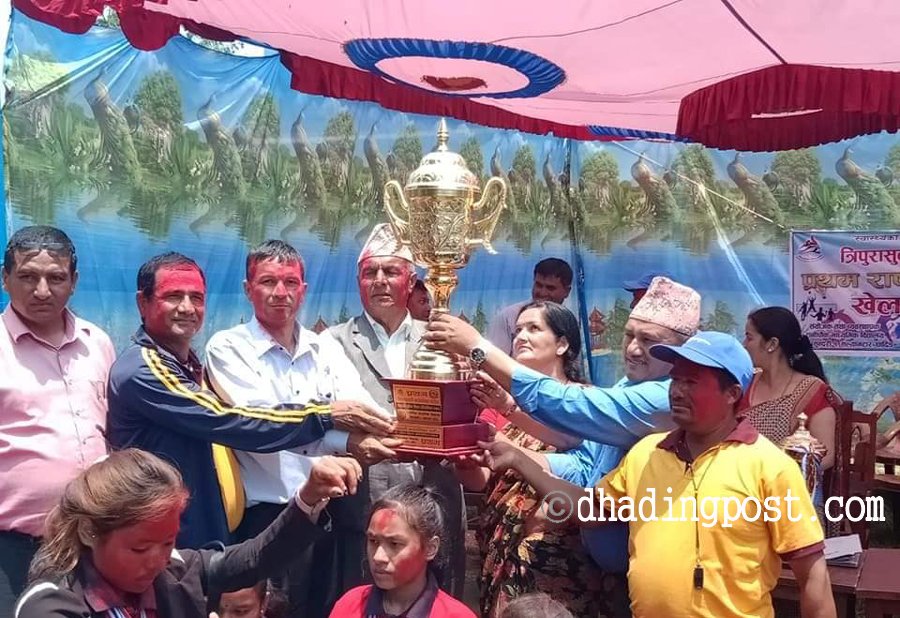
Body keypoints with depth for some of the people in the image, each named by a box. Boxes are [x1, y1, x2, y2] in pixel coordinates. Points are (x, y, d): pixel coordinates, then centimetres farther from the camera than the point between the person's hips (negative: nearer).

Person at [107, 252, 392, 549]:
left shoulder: (190, 367, 14)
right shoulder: (142, 370, -16)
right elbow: (226, 423, -22)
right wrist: (326, 414, -19)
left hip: (217, 533, 9)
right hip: (167, 544, -9)